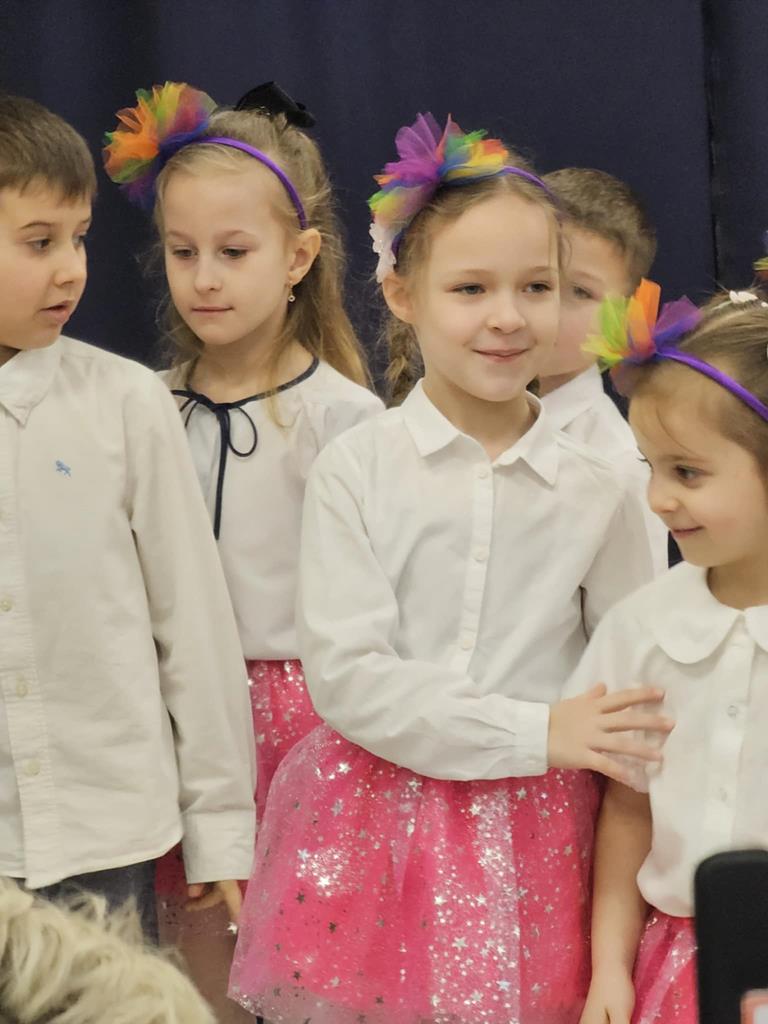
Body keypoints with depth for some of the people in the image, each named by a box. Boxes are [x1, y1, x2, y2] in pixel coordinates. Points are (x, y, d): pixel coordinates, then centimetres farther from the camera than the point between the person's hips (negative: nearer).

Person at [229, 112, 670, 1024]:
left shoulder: (594, 493, 0)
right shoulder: (355, 469, -5)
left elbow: (635, 695, 6)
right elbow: (345, 672, -11)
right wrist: (535, 733, -15)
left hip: (531, 839, 1)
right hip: (374, 828, -1)